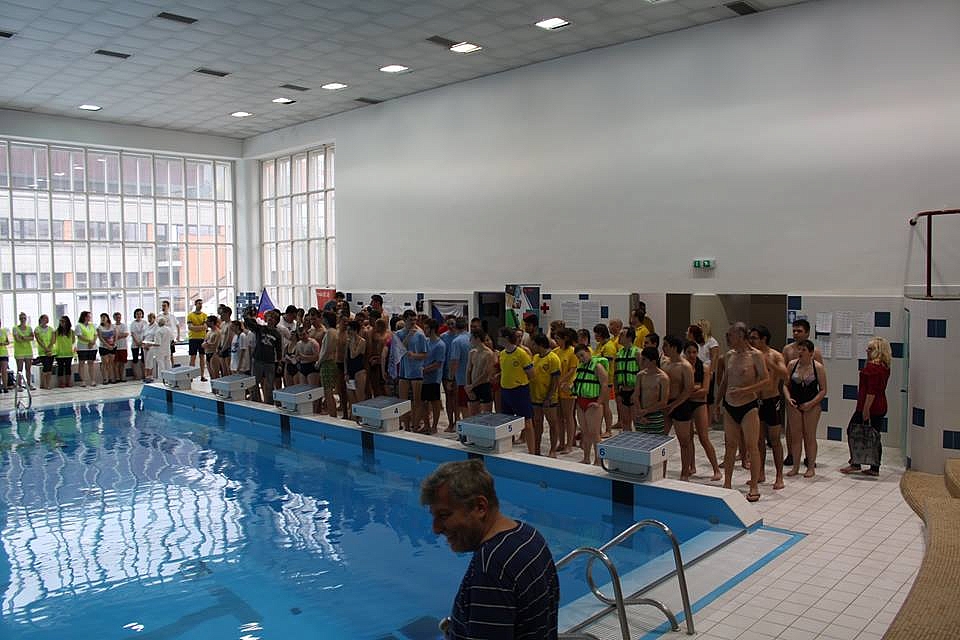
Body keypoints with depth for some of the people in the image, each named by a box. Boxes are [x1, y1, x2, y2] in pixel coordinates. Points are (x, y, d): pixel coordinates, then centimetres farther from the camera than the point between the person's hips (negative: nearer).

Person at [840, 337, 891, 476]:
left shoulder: (872, 366, -18)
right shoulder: (885, 367, 11)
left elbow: (871, 391, -22)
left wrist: (866, 409, -21)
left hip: (869, 407, -9)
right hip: (880, 407, 9)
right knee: (874, 436, 12)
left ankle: (855, 464, 7)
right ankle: (875, 468, 15)